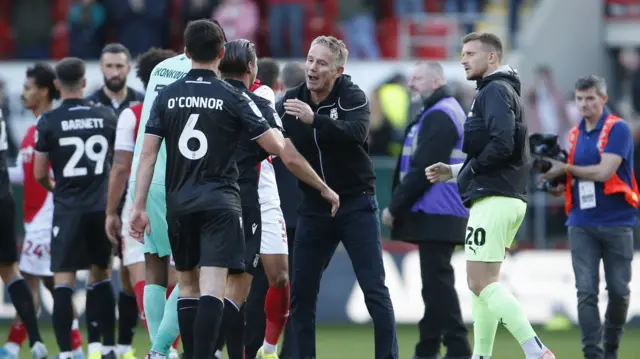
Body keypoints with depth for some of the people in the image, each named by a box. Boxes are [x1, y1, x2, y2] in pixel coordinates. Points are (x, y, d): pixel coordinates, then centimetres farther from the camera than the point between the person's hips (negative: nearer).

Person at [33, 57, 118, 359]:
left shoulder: (48, 122, -6)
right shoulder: (106, 116, 2)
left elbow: (39, 174, -1)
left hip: (68, 209, -3)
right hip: (102, 207, 3)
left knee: (63, 280, -3)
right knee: (101, 276, 17)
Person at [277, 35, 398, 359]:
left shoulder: (352, 97, -11)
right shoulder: (291, 101, 0)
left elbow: (357, 132, -30)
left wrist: (315, 119, -43)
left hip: (356, 204, -4)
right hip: (314, 207, 4)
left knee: (374, 290, -7)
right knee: (301, 292, 3)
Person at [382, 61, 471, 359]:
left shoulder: (439, 117, -13)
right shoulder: (436, 114, 20)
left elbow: (423, 170, -19)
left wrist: (394, 206, -14)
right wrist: (399, 205, 15)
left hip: (437, 213, -10)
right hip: (434, 214, 10)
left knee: (437, 281, -9)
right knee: (434, 281, 11)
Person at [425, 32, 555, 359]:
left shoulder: (495, 91, -10)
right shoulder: (502, 91, 21)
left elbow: (501, 145, -23)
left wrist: (470, 169, -7)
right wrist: (453, 172, 17)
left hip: (493, 198, -10)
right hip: (509, 196, 10)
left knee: (483, 284, -12)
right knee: (480, 283, 13)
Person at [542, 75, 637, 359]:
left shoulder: (618, 129, -7)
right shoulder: (575, 135, 12)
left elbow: (604, 171, -17)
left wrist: (566, 170, -8)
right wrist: (561, 187, -1)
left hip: (616, 221, -4)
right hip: (582, 223, 4)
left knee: (618, 291, 4)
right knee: (586, 291, -7)